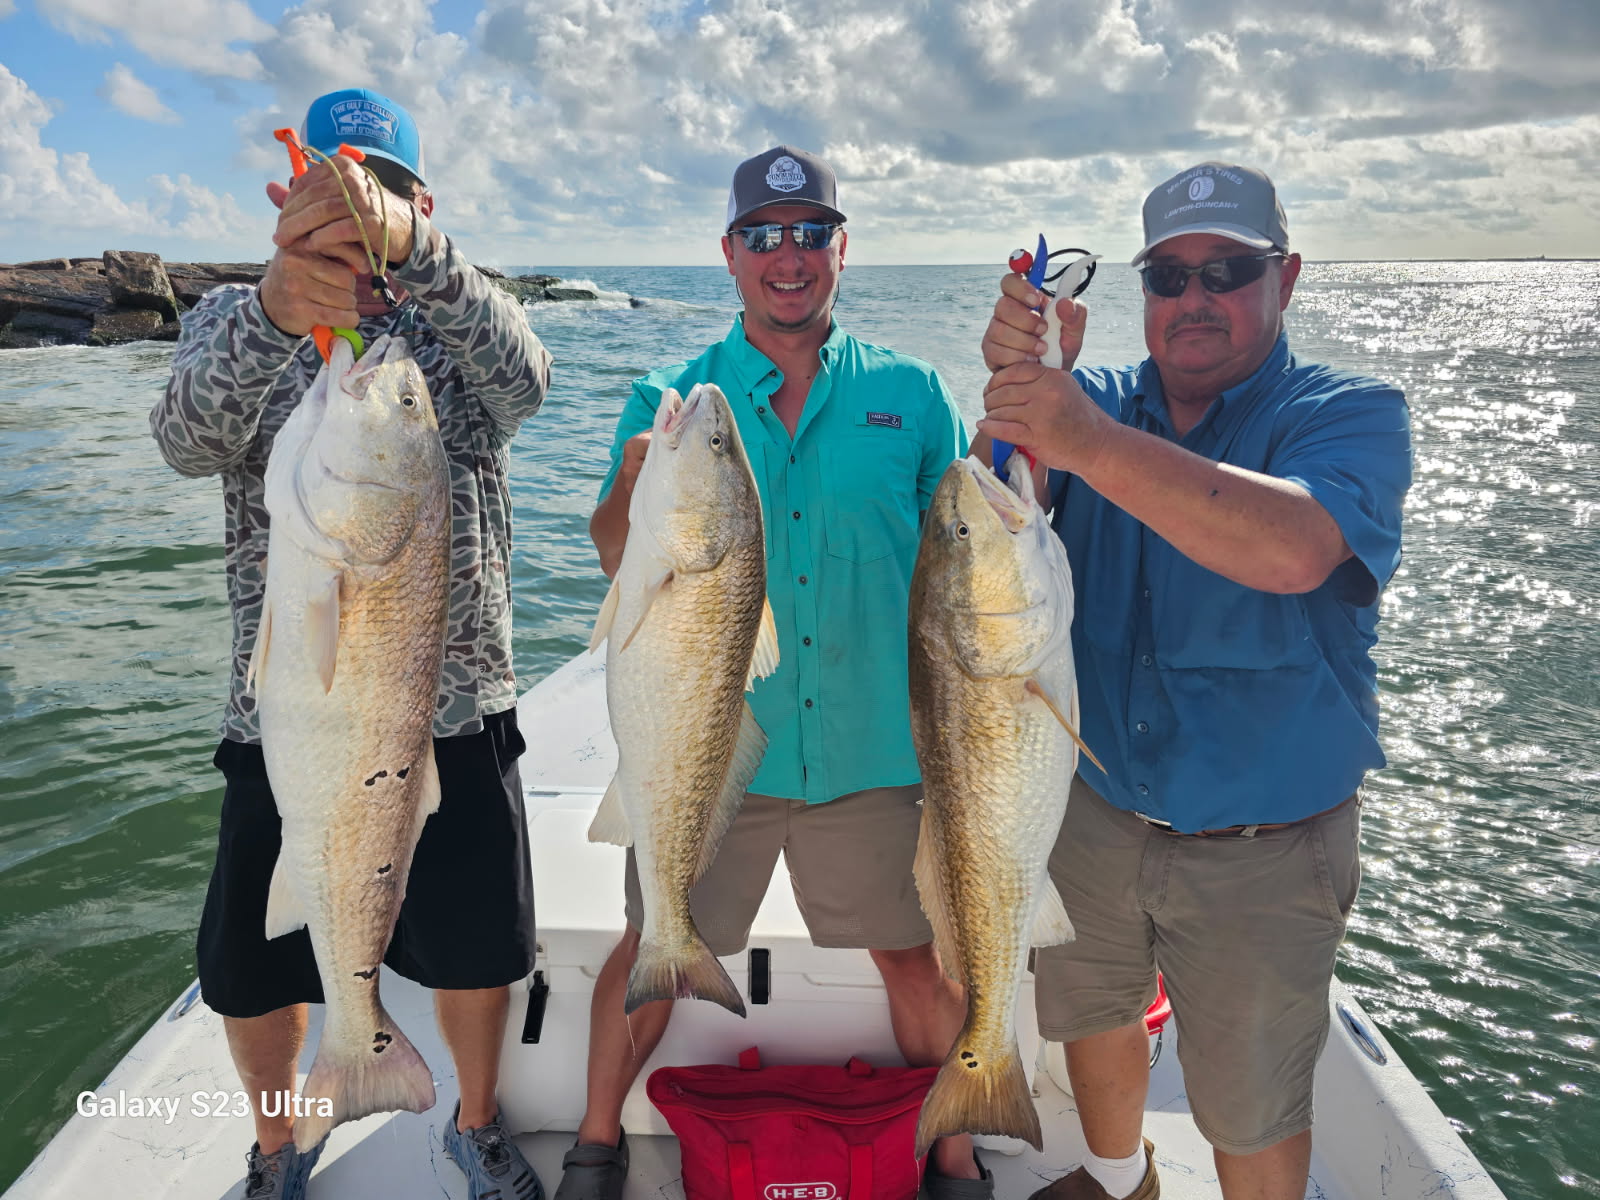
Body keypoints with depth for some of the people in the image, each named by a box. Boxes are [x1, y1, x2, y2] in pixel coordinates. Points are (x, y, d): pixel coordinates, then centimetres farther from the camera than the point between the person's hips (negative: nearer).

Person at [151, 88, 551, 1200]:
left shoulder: (464, 322, 1)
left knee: (480, 949, 14)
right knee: (253, 968, 14)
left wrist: (409, 248, -43)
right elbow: (190, 439, -20)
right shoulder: (234, 320, 2)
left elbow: (522, 377, -25)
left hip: (458, 712, 0)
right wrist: (273, 312, -41)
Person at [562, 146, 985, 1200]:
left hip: (871, 748, 1)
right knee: (655, 954, 15)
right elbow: (621, 562, -9)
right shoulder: (672, 398, 1)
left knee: (917, 957, 14)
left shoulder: (910, 394, 2)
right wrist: (639, 478, -27)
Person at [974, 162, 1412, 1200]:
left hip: (1264, 850, -4)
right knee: (1091, 1015, 25)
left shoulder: (1352, 414, -13)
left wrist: (1087, 441, -43)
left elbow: (1290, 551, -35)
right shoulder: (1103, 404, -1)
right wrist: (1019, 389, -34)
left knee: (1252, 1111, 12)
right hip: (1094, 810, 4)